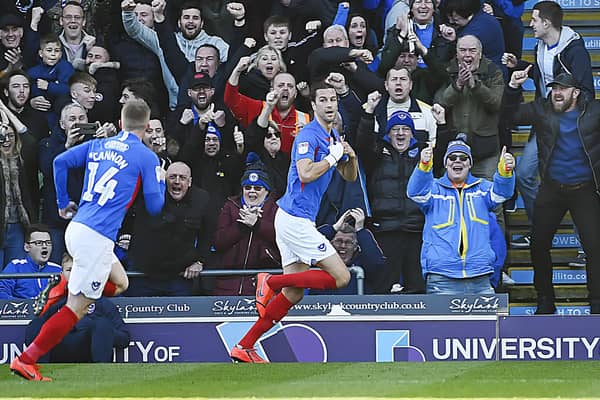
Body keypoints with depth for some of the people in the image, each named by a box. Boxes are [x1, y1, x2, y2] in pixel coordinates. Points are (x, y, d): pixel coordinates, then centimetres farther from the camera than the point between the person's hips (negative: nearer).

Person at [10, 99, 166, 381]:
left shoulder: (97, 146, 14)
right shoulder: (147, 157, -2)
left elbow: (60, 162, 7)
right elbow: (154, 206, 0)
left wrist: (63, 203, 17)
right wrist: (161, 180, 19)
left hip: (75, 228, 8)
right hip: (97, 238, -8)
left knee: (119, 283, 24)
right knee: (77, 307, -4)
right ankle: (26, 360, -9)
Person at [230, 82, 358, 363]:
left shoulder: (333, 137, 17)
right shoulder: (309, 135, -13)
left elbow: (350, 176, 23)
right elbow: (306, 173, -27)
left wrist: (351, 155, 3)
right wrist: (332, 157, -15)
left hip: (297, 220, 10)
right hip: (295, 219, -10)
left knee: (294, 293, 7)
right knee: (340, 276, -12)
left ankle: (244, 347, 6)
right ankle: (271, 281, -7)